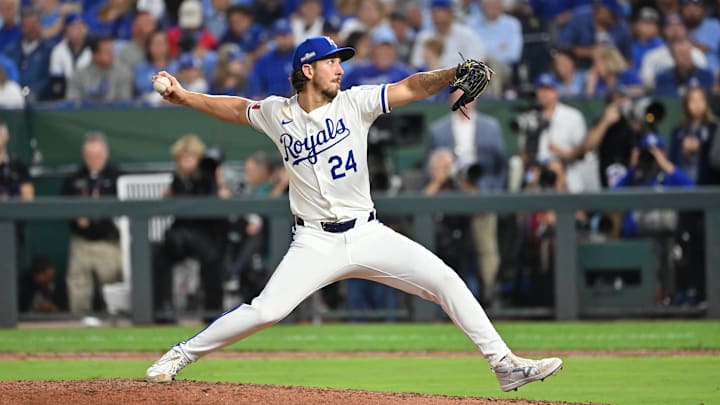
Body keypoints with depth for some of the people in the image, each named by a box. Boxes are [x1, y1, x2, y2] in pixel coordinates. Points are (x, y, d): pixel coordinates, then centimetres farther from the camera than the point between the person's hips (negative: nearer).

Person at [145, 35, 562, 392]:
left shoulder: (354, 103, -1)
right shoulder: (278, 114, 3)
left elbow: (411, 88, -11)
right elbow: (238, 108, 21)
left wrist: (455, 73, -28)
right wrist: (184, 97, 13)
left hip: (369, 234, 1)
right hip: (316, 243, -1)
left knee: (446, 281, -10)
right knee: (266, 310, -16)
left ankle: (505, 364, -3)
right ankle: (179, 357, 1)